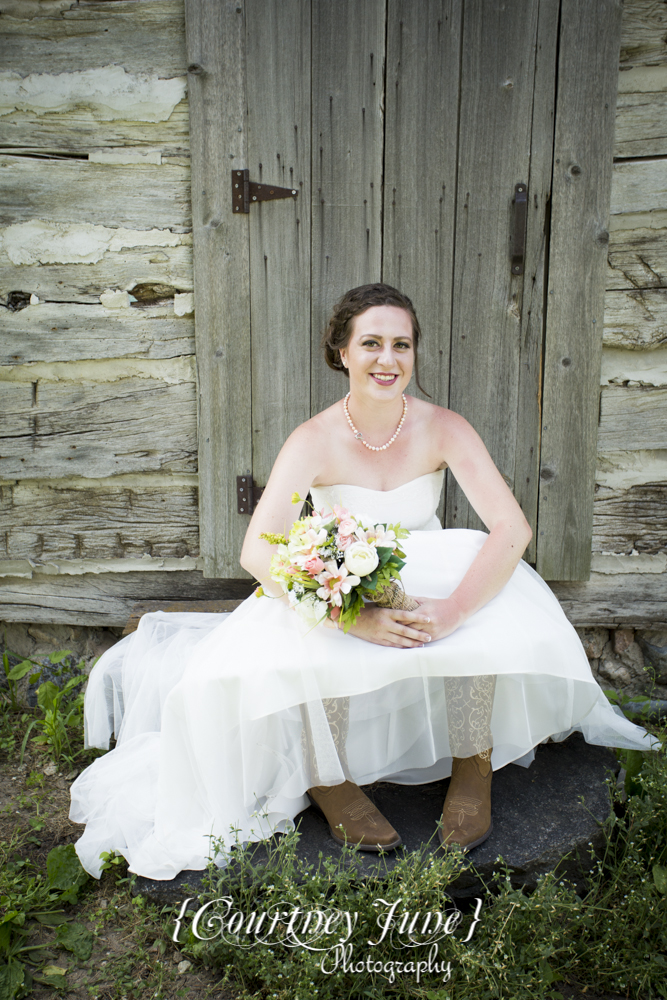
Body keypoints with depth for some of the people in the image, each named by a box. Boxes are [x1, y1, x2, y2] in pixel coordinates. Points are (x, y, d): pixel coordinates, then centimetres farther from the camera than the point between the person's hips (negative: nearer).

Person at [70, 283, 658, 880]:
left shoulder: (443, 429, -13)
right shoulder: (316, 441, -18)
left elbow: (513, 528, -22)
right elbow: (258, 552, -29)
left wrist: (454, 610, -39)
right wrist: (357, 617, -42)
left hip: (428, 587, 2)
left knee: (485, 620, -30)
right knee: (312, 647, -34)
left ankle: (473, 770, -7)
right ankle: (329, 780, -6)